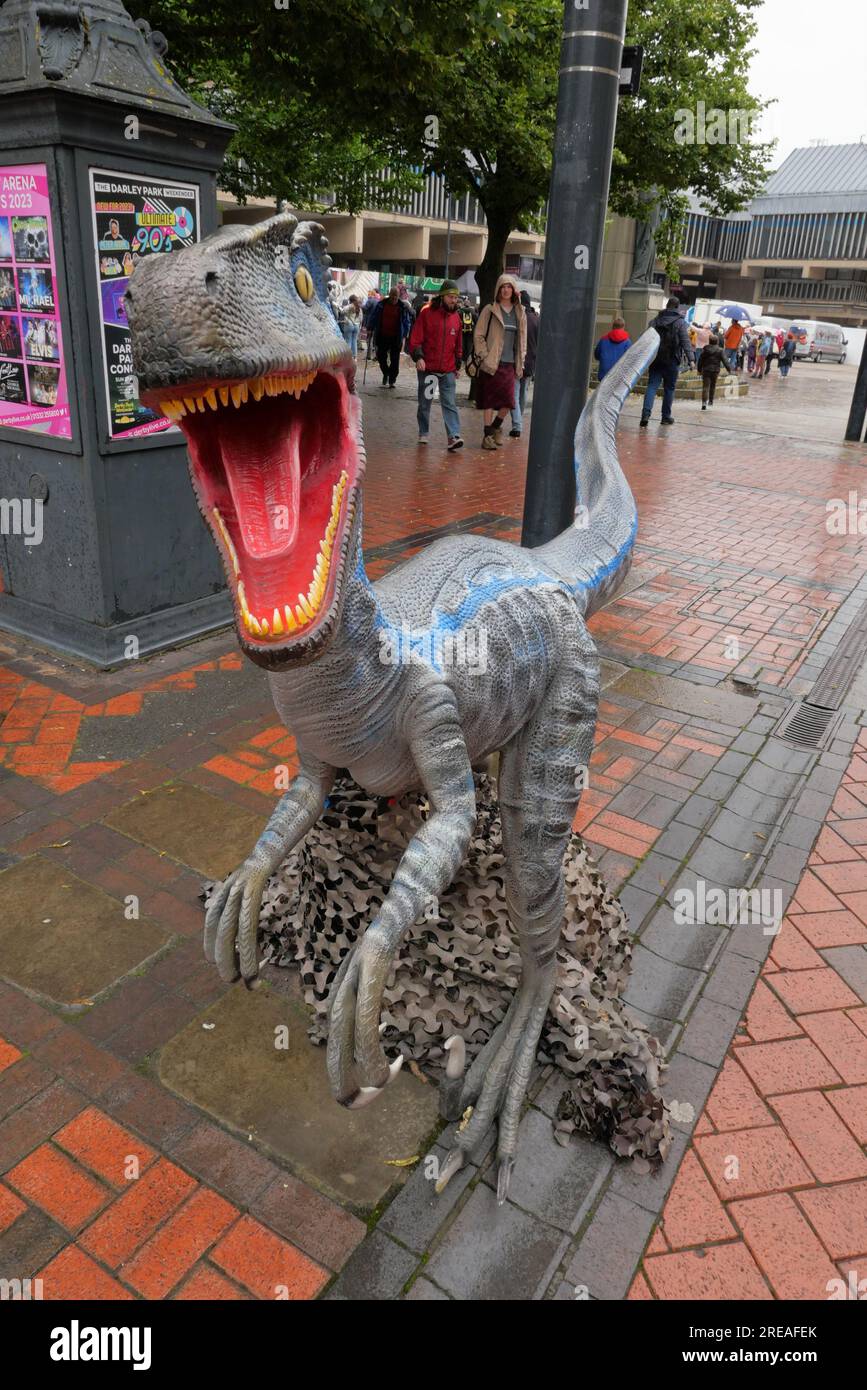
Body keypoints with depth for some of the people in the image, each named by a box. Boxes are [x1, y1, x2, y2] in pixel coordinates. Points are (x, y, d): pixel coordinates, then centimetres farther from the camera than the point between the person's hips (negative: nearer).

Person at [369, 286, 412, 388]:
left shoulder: (403, 307, -3)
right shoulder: (381, 304, 1)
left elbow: (407, 322, -1)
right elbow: (374, 317, 10)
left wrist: (404, 336, -9)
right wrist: (370, 329, 6)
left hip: (396, 337, -2)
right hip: (382, 336, 2)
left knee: (395, 360, 0)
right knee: (381, 356, 3)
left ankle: (392, 381, 10)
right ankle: (386, 373, 30)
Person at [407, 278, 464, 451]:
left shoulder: (456, 316, 7)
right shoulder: (427, 313, -4)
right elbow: (415, 339, -5)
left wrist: (458, 364, 18)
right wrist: (418, 357, -17)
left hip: (448, 370, 2)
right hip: (427, 367, -2)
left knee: (449, 403, -7)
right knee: (424, 403, 10)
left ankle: (454, 436, -15)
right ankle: (423, 433, 24)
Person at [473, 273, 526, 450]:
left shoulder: (519, 313, 12)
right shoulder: (490, 310, -1)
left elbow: (522, 339, 18)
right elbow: (478, 336, -1)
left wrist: (520, 364, 12)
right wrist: (485, 357, -11)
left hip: (510, 364, 4)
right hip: (492, 363, -4)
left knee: (507, 402, -1)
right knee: (489, 401, -1)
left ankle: (495, 427, 23)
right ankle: (488, 435, 8)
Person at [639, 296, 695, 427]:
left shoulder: (656, 321, 9)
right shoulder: (680, 323, -4)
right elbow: (685, 342, -10)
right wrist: (691, 359, -12)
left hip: (655, 359, 3)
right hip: (672, 361, -3)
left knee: (652, 386, -2)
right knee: (669, 388, 7)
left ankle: (646, 414, -20)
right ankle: (666, 416, 13)